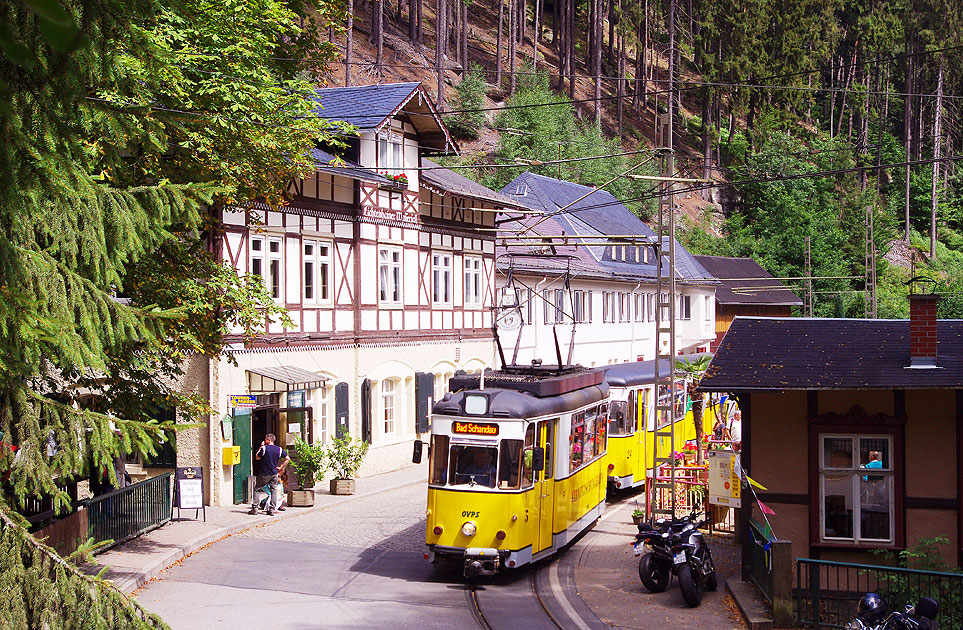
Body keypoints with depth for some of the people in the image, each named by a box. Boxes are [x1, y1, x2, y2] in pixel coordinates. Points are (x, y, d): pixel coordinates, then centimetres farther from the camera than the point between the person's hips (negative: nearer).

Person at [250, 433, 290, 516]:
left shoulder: (264, 448, -12)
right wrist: (281, 467, 6)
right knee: (273, 491, 9)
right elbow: (288, 459, 4)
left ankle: (255, 508, 3)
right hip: (274, 473, 4)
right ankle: (272, 510, 5)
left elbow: (257, 458, 0)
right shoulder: (279, 449, 1)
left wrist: (260, 447, 5)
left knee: (257, 490, 8)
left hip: (264, 474, -3)